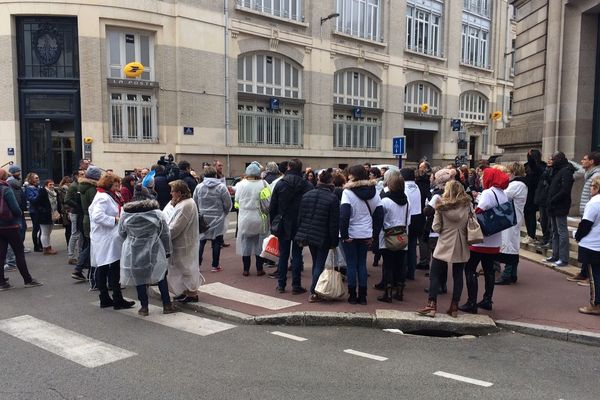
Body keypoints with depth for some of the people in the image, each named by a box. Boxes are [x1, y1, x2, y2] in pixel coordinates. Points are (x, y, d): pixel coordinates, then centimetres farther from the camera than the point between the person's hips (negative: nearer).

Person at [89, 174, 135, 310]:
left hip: (105, 240, 11)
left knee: (102, 269, 12)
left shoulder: (107, 196, 17)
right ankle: (118, 300, -1)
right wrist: (115, 220, -20)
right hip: (107, 239, -11)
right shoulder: (103, 198, -15)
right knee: (114, 270, -6)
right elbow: (97, 216, -27)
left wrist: (118, 217, 13)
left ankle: (105, 299, 18)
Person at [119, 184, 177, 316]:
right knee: (161, 277, 13)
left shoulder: (125, 214, -4)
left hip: (134, 252, 1)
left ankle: (144, 307, 17)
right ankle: (167, 305, 16)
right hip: (154, 252, 0)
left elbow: (121, 234, 7)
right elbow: (165, 235, -1)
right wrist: (167, 251, 9)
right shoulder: (157, 213, -6)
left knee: (139, 279, 11)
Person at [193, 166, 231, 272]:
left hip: (202, 218, 2)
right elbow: (228, 204, -7)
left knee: (201, 241, 11)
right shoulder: (221, 187, -10)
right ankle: (215, 265, 10)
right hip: (217, 219, -2)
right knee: (216, 242, 5)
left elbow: (195, 203, 7)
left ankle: (197, 263, 11)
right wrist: (224, 213, 13)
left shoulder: (199, 187, -1)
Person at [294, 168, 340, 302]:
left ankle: (315, 290, 24)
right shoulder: (333, 198, -13)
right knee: (320, 264, 4)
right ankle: (314, 293, 3)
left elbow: (300, 216, 6)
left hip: (308, 234, 5)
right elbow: (334, 223, -13)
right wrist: (334, 242, -6)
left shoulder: (306, 195, 2)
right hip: (323, 237, -5)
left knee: (315, 262, 18)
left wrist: (301, 236, 13)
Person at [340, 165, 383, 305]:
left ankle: (352, 296, 11)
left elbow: (344, 215, -20)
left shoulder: (348, 191, -13)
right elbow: (379, 214, 5)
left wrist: (344, 234, -12)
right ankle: (362, 296, 15)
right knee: (362, 264, 12)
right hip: (366, 235, 4)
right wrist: (374, 234, 9)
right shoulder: (373, 191, 4)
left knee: (351, 265, 5)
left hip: (350, 235, -4)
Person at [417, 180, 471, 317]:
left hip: (445, 245, -3)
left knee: (435, 275, 4)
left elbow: (436, 228, -6)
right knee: (458, 276, 9)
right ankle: (454, 308, 13)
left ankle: (431, 306, -2)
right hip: (461, 246, 3)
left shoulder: (442, 206, -6)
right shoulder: (468, 205, 0)